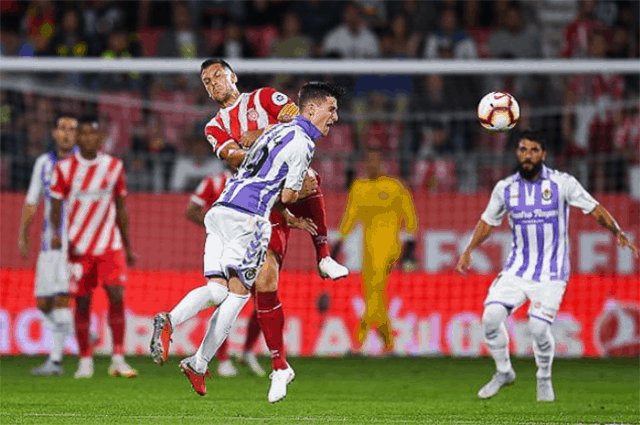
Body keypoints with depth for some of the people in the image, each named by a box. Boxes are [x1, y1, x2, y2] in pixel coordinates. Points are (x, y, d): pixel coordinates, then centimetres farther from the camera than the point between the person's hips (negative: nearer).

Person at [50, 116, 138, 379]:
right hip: (79, 246, -1)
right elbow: (56, 206, 0)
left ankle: (118, 359, -6)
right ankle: (85, 360, 12)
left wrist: (128, 247, 15)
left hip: (110, 245, 1)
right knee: (82, 302, 2)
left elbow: (121, 209, 13)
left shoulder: (114, 167, 5)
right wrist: (57, 233, -19)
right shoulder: (65, 168, -1)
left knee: (116, 296, -11)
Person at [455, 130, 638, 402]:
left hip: (551, 272, -3)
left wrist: (618, 232, -18)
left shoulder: (562, 183, -6)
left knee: (539, 327, -16)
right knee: (491, 316, -12)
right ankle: (504, 372, 12)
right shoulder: (505, 188, 4)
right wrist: (468, 251, 8)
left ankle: (544, 379, 12)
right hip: (518, 268, 3)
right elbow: (488, 220, 17)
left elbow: (594, 209, -4)